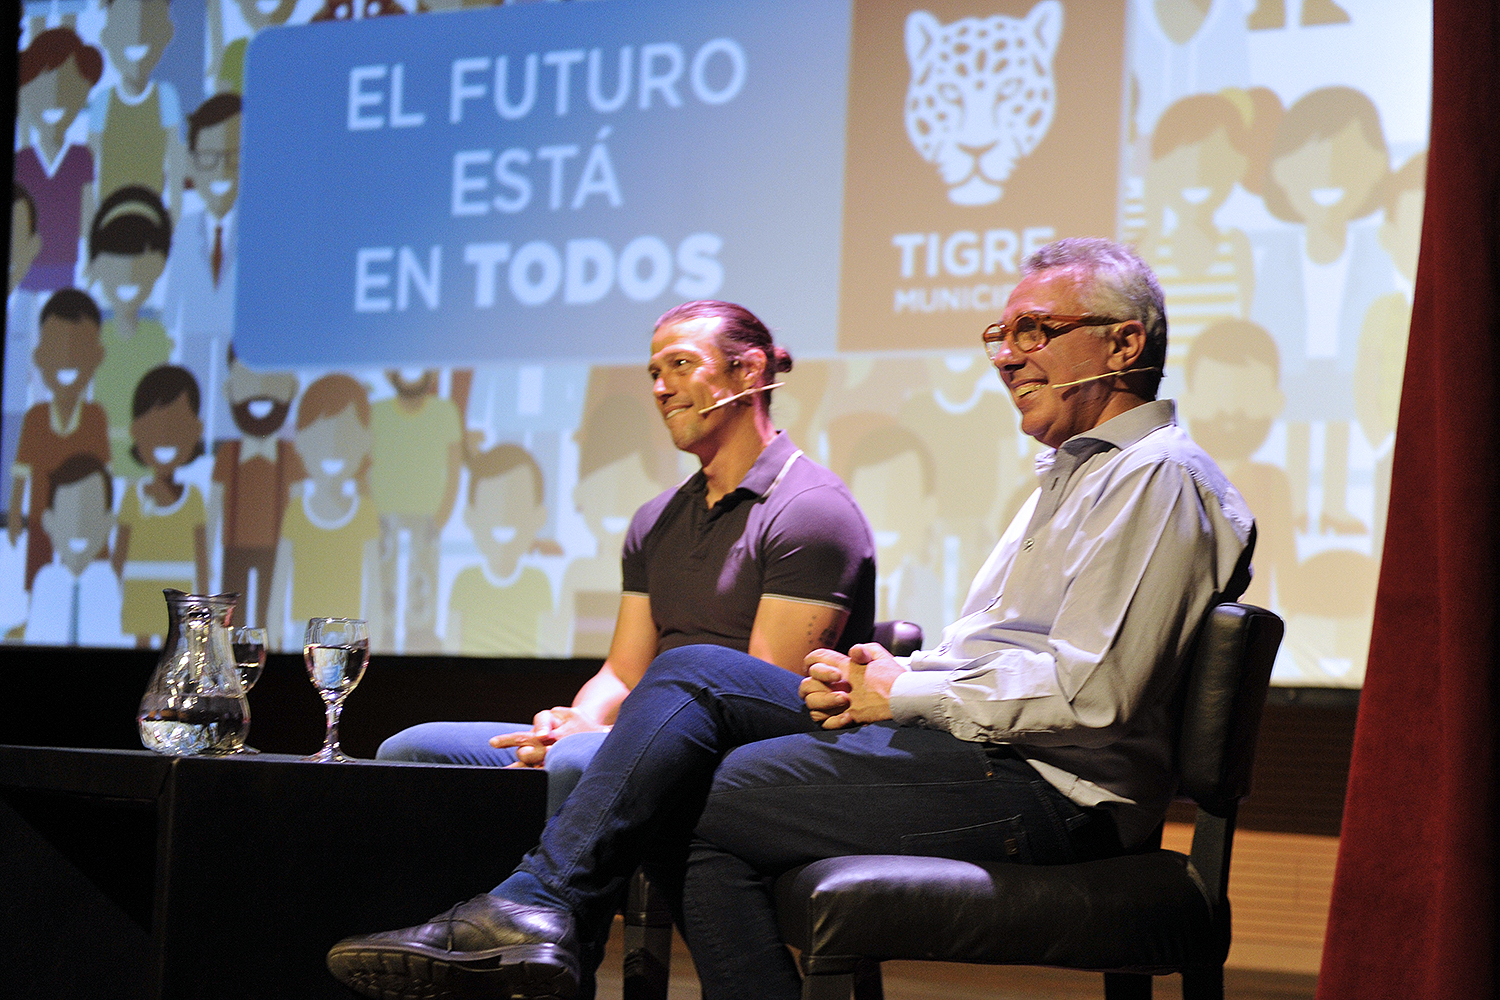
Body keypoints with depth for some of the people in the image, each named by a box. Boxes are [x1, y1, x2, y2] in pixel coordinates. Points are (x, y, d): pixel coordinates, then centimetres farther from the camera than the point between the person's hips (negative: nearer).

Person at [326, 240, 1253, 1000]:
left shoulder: (1160, 478, -8)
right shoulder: (1074, 475, 27)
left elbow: (1089, 689, -21)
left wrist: (906, 693, -11)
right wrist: (878, 674, 3)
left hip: (1046, 790, -10)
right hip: (958, 742, 10)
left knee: (687, 804, -14)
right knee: (696, 671, -5)